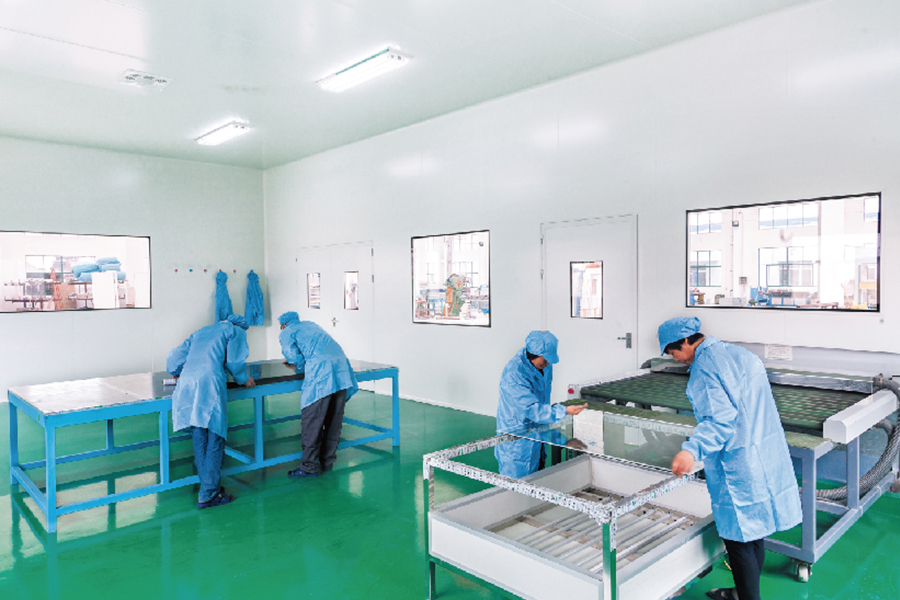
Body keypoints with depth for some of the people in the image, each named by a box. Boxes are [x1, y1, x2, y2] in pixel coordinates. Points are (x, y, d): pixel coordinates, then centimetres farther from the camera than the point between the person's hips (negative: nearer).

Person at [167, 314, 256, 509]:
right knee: (215, 441, -1)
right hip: (210, 384, -6)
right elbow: (234, 361, 3)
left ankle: (209, 488, 16)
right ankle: (208, 495, -2)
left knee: (199, 441, 11)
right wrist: (245, 379, 20)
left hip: (187, 385, 6)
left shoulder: (200, 332, 33)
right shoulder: (236, 331, 17)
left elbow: (173, 359, 29)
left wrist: (178, 373, 49)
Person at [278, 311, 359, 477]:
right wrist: (296, 361, 52)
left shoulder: (286, 333, 13)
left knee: (311, 422, 0)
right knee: (334, 419, 13)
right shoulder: (310, 325, 32)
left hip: (320, 373, -7)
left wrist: (300, 365, 20)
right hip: (341, 369, 7)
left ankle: (309, 467, 5)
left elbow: (295, 358, -1)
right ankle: (328, 462, 24)